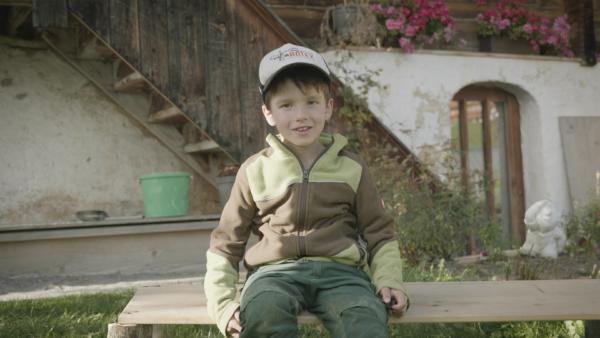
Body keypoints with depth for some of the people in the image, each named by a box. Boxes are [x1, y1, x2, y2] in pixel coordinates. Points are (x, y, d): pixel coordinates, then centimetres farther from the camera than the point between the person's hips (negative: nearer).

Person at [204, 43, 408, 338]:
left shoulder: (351, 168, 12)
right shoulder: (255, 171, 10)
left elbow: (379, 234, 19)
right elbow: (225, 244, 14)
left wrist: (388, 282, 0)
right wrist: (223, 305, 0)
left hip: (338, 269, 1)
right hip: (276, 270, 0)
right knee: (263, 313, -37)